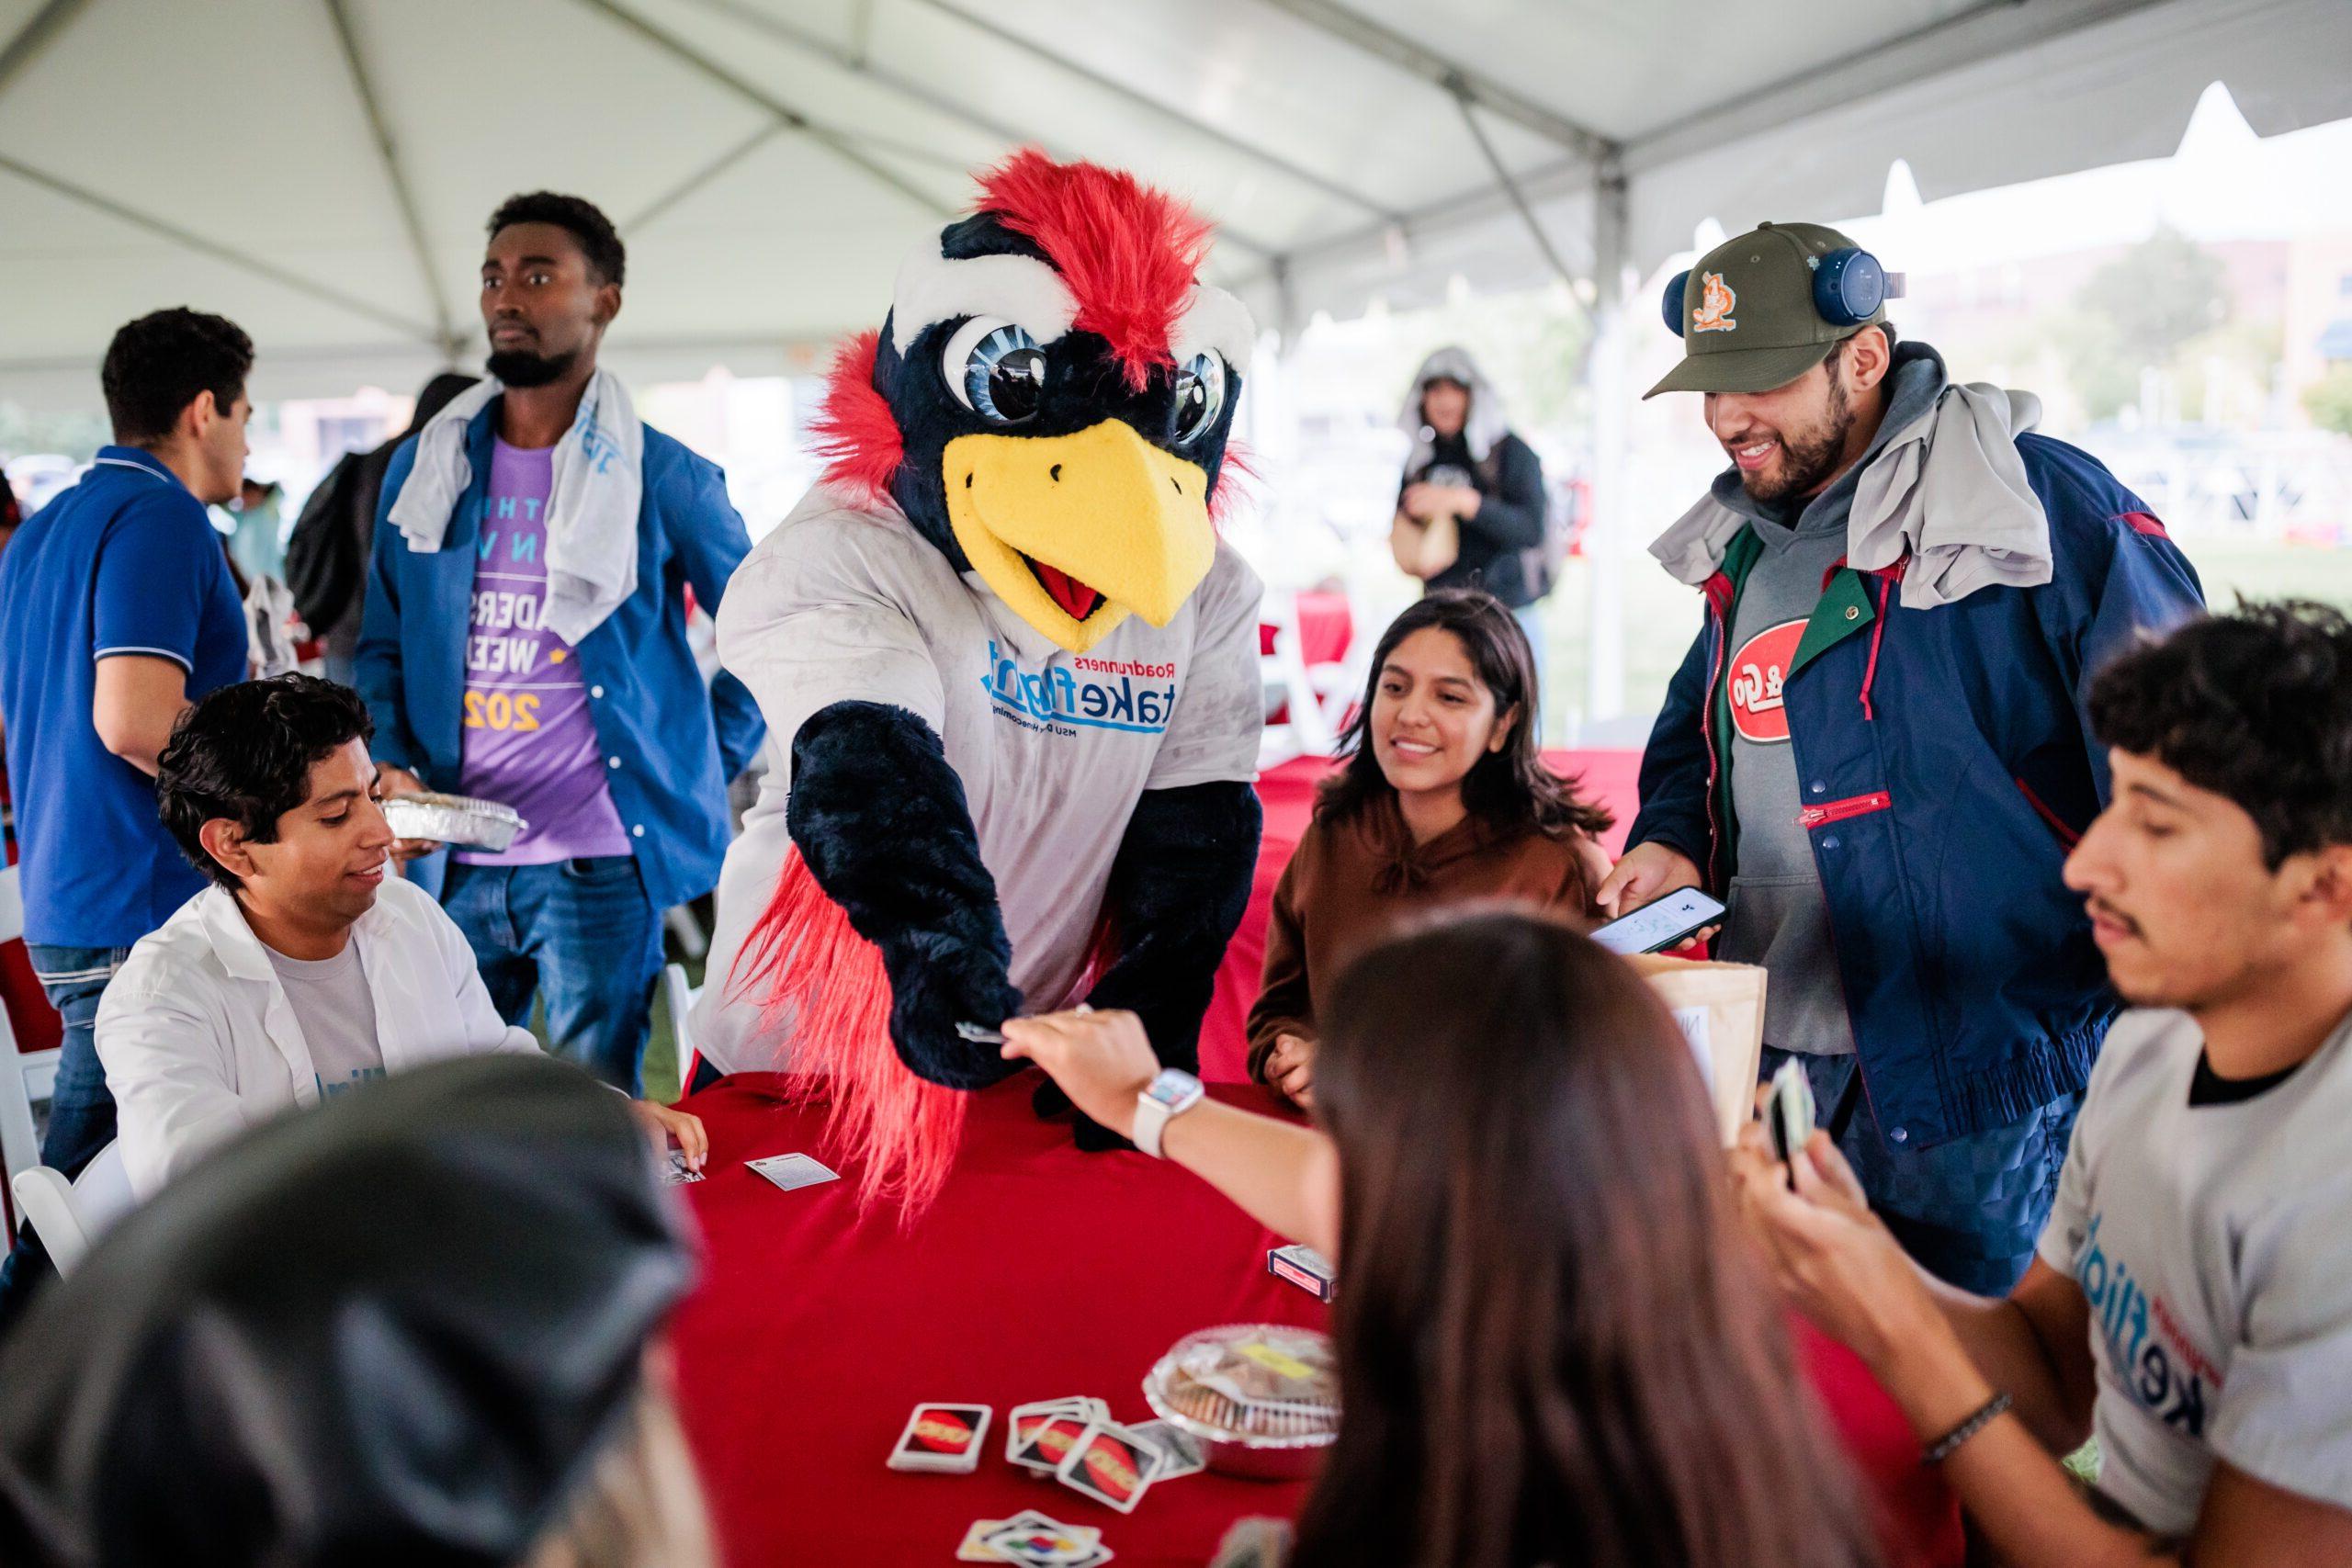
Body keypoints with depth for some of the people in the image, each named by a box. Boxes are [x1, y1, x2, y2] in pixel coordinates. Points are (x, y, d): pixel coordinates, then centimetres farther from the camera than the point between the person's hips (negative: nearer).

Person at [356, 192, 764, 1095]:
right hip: (454, 860, 4)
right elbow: (382, 644, 15)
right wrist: (389, 766, -1)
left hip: (599, 861, -4)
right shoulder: (425, 467, 11)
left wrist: (704, 766, 2)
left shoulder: (664, 478, 0)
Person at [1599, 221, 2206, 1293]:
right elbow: (1700, 724, 28)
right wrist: (1672, 841, 7)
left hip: (1975, 1086, -7)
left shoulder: (2038, 504, -12)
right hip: (1768, 1060, 8)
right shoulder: (1747, 541, 13)